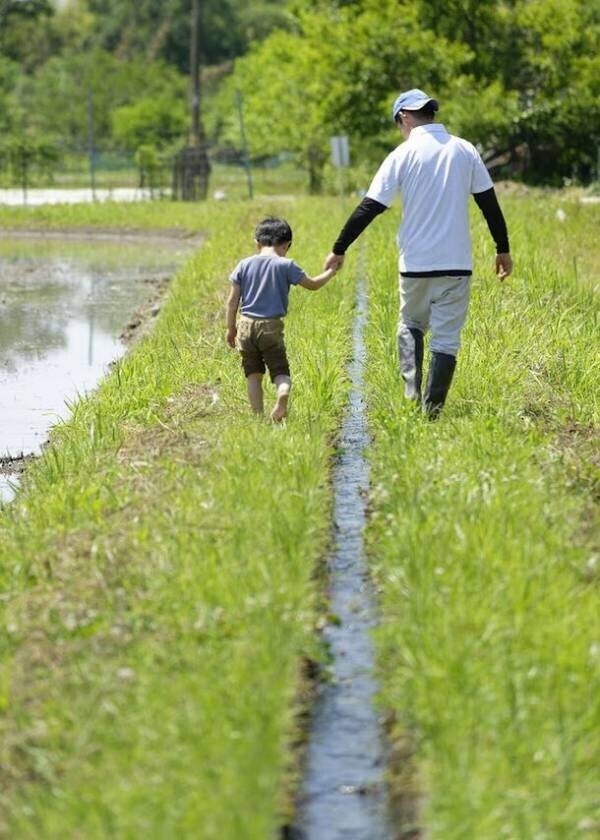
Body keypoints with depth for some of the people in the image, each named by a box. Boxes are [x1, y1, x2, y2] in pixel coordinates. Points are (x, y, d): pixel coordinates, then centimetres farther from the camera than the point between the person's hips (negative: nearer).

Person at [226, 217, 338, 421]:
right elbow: (313, 284, 4)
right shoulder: (286, 266, -4)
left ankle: (257, 415, 9)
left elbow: (233, 300, 6)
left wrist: (231, 328, 14)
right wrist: (330, 272, 22)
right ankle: (283, 392, -28)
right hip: (271, 327, -2)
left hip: (246, 325, 2)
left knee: (253, 374, 12)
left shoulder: (244, 265, 5)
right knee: (280, 371, 4)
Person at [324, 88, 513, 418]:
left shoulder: (403, 155, -5)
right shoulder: (464, 150, 3)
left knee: (410, 325, 20)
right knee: (446, 338, 5)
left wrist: (339, 249, 3)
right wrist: (503, 249, 15)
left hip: (416, 262, -1)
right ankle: (432, 410, 2)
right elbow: (489, 203, 6)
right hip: (457, 263, 1)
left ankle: (412, 393, 2)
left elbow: (369, 208, -4)